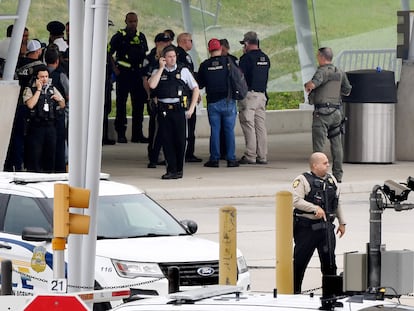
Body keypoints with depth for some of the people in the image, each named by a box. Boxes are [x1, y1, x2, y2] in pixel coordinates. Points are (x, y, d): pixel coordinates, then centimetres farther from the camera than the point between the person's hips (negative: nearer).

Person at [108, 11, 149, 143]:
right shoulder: (119, 36, -3)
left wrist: (144, 70, 11)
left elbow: (145, 54, 21)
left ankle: (137, 134, 12)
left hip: (137, 73, 5)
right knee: (121, 104, -1)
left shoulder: (141, 37, 12)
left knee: (139, 104, 6)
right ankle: (121, 134, 2)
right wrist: (114, 69, -10)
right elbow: (109, 53, -3)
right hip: (123, 73, -5)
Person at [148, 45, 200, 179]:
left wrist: (191, 108, 0)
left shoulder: (183, 71, 6)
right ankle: (171, 169, 3)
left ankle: (178, 169, 12)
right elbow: (152, 85, -11)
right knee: (167, 140, -2)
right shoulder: (158, 72, 9)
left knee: (180, 140, 0)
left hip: (179, 109, -1)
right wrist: (161, 68, -6)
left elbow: (196, 89, 8)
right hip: (164, 110, 1)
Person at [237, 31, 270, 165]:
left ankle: (250, 156, -6)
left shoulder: (246, 58, -11)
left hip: (249, 94, -7)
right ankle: (262, 156, 6)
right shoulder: (265, 58, 11)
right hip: (262, 94, 7)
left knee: (248, 126, -4)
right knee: (261, 126, 7)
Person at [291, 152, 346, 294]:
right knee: (300, 261, 1)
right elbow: (296, 201, -20)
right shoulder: (302, 180, -8)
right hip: (306, 227, -5)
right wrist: (315, 208, -27)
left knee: (329, 260, 3)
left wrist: (342, 222, 21)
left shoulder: (331, 180, 13)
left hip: (326, 227, 5)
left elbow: (337, 203, 21)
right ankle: (294, 290, 12)